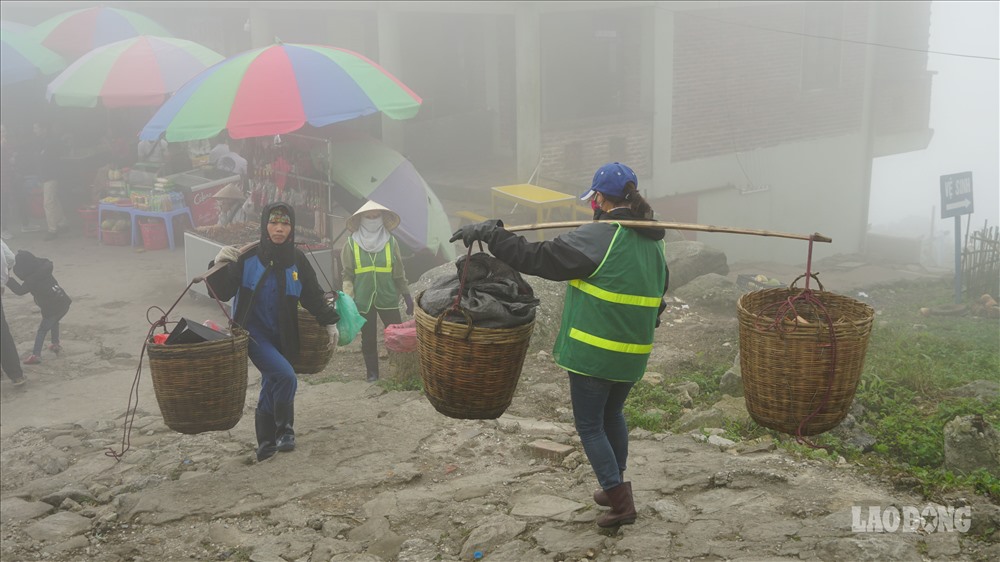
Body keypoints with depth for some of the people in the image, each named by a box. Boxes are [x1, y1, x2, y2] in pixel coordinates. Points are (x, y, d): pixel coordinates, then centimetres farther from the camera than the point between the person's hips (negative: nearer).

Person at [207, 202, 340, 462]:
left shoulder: (297, 260, -2)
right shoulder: (248, 257, -13)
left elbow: (313, 295, 9)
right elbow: (223, 293, -13)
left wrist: (330, 322, 8)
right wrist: (219, 265, -29)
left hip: (283, 337, 4)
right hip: (253, 332, -4)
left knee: (272, 387, 13)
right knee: (286, 377, -21)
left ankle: (267, 444, 29)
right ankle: (284, 429, 1)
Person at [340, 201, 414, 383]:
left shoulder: (391, 242, 1)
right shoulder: (352, 243, -1)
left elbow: (399, 273, 6)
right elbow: (347, 274, 3)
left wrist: (407, 296, 5)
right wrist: (348, 298, -5)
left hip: (388, 298, 0)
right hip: (363, 299, 0)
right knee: (368, 338, 8)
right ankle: (371, 372, 21)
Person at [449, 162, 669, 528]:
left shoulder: (599, 237, -18)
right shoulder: (654, 243, 7)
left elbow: (538, 258, -20)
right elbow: (658, 301, 15)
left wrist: (489, 233, -13)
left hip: (592, 353, -7)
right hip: (632, 356, 7)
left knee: (589, 425, 6)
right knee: (613, 415, 26)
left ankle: (620, 501, 4)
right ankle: (616, 488, 36)